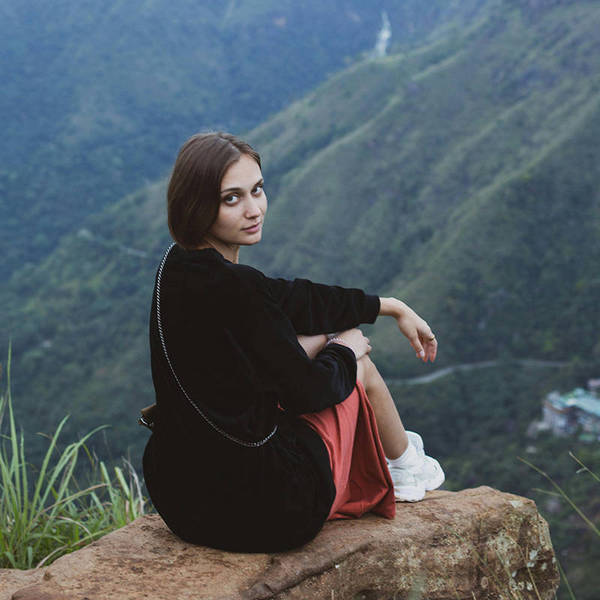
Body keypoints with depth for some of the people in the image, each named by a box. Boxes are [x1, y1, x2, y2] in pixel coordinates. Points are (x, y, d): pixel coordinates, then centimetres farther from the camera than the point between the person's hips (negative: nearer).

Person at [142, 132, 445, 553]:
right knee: (358, 365, 15)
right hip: (263, 515, -8)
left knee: (311, 341, 25)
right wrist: (345, 351, 8)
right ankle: (406, 469, 44)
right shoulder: (231, 287, -26)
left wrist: (391, 306, 24)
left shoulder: (181, 265, 2)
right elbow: (305, 391, -14)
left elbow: (292, 299, 15)